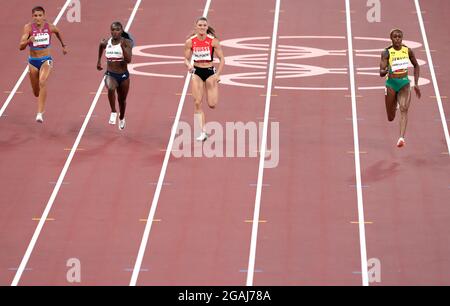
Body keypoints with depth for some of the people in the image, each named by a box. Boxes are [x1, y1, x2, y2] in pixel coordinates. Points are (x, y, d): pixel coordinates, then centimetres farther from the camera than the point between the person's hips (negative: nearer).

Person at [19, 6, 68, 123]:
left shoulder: (50, 27, -7)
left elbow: (58, 32, 19)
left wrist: (64, 45, 28)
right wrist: (28, 41, -39)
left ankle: (40, 114, -34)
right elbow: (21, 47, -19)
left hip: (46, 60, -1)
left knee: (42, 82, -29)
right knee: (36, 92, 13)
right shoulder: (28, 27, -12)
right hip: (33, 61, 1)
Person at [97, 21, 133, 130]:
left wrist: (123, 47, -34)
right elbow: (101, 46, 21)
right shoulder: (106, 43, -6)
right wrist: (99, 61, 24)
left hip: (123, 76, 0)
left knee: (122, 100, 18)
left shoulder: (126, 43, -14)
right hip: (110, 75, 0)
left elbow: (129, 60, -25)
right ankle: (113, 112, -19)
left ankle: (121, 118, 49)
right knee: (111, 88, -36)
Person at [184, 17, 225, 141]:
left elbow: (222, 59, -5)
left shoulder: (213, 41, -9)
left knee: (212, 104, -4)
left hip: (210, 71, -1)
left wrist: (217, 74, -15)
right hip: (197, 72, 1)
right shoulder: (190, 42, -4)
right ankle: (203, 132, -1)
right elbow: (186, 58, 5)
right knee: (197, 103, -7)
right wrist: (189, 65, -18)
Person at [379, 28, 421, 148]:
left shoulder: (408, 51, -1)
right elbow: (381, 73, -16)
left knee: (404, 109, -22)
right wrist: (386, 70, -39)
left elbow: (416, 66, 15)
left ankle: (402, 138, -33)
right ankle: (395, 105, 50)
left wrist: (416, 83, 9)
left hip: (405, 83, 1)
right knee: (391, 118, 11)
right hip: (391, 83, -1)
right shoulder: (387, 52, -10)